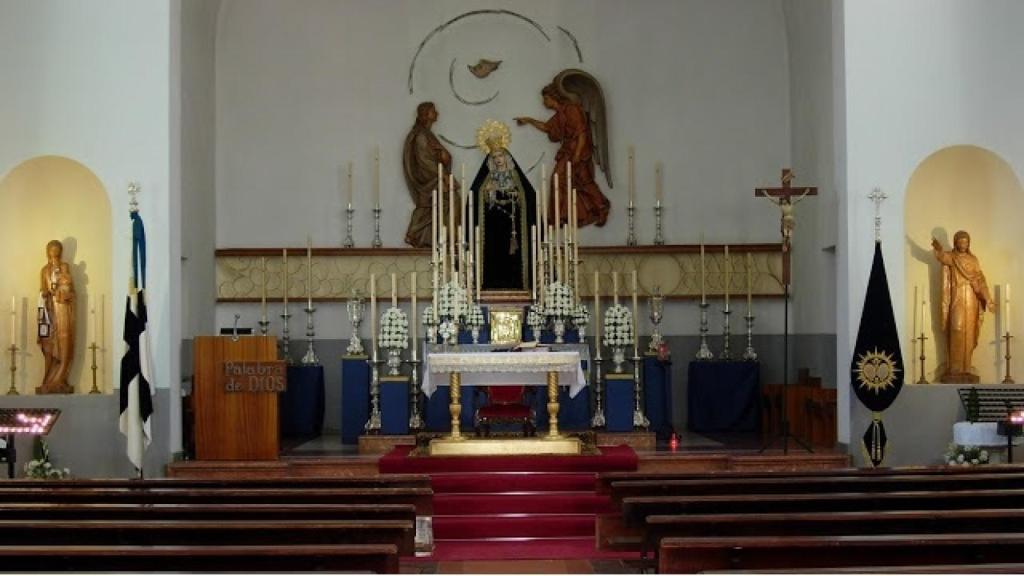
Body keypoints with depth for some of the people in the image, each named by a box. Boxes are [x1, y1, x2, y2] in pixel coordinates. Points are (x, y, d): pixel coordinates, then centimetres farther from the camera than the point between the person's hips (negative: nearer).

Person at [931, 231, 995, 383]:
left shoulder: (973, 259, 12)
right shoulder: (950, 257, 0)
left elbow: (981, 280, 7)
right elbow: (942, 257, -26)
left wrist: (988, 298, -6)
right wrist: (939, 249, -50)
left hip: (971, 301, 4)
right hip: (957, 300, -4)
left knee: (969, 334, 3)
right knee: (956, 333, -10)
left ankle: (965, 368, 9)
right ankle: (954, 370, -8)